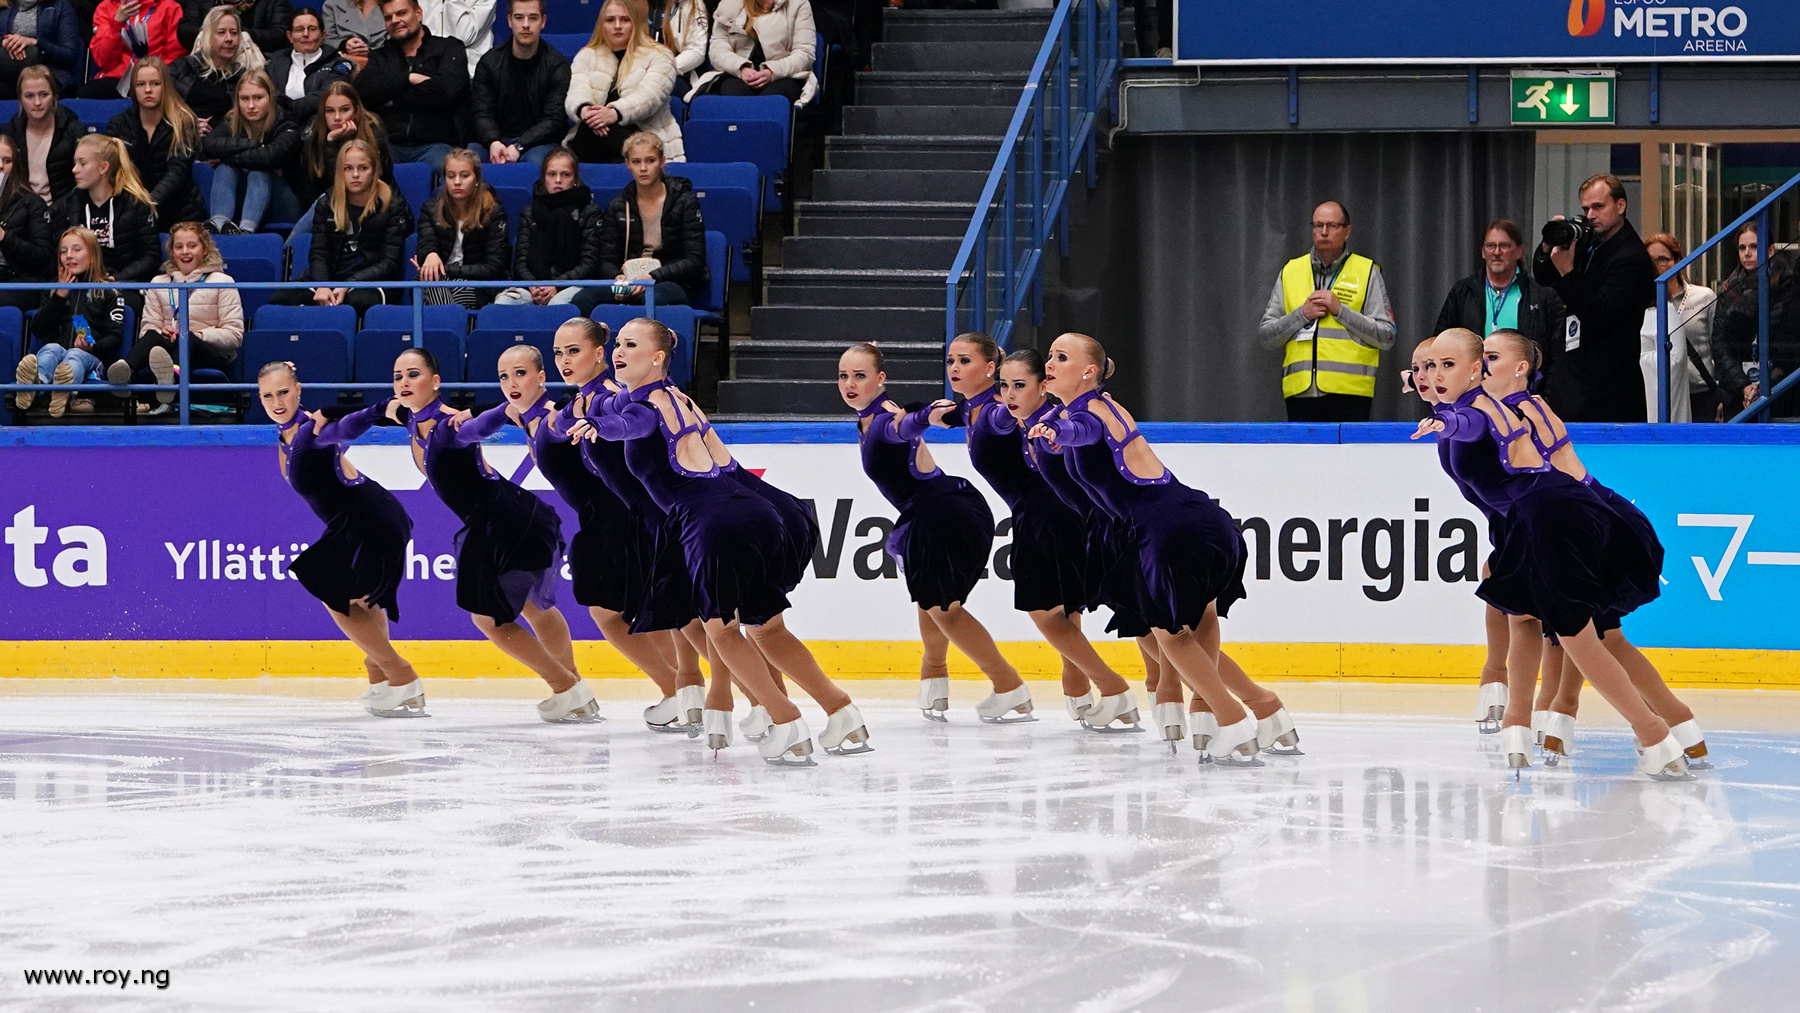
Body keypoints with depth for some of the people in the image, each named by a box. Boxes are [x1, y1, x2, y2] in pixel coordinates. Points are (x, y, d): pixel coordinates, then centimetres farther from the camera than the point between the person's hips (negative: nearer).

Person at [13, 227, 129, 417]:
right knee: (52, 349, -34)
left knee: (76, 355, -38)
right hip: (57, 354, 2)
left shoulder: (108, 292, 19)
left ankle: (65, 387, -77)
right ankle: (35, 379, -74)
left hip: (93, 357, -2)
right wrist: (59, 297, 8)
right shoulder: (54, 290, 30)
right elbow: (38, 331, 17)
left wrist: (92, 348, -14)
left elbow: (115, 337, 8)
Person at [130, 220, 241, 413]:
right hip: (168, 346, 3)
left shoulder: (222, 283, 12)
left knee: (186, 339, -39)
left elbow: (234, 335, 3)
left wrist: (196, 335, -11)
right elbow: (147, 328, 16)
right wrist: (162, 333, -9)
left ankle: (173, 374, -76)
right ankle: (126, 373, -68)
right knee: (153, 337, -33)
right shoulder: (158, 284, 24)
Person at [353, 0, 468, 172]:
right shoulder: (380, 56, 24)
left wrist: (394, 100, 1)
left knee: (441, 166, -39)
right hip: (389, 143, 2)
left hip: (434, 143, -2)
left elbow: (446, 89, -6)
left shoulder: (448, 48, 13)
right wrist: (409, 78, -3)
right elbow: (362, 89, 3)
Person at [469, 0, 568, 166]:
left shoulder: (557, 66, 2)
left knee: (536, 161, -38)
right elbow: (482, 114, 0)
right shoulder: (489, 62, 8)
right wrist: (493, 142, -24)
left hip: (538, 140, -2)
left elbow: (554, 120, -7)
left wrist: (518, 147, -22)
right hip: (498, 138, 2)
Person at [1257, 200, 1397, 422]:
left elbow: (1386, 337, 1)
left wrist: (1341, 310, -8)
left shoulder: (1367, 272, 7)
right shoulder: (1290, 272, 15)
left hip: (1350, 393, -3)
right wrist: (1302, 315, -4)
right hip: (1301, 393, 3)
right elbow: (1266, 337, 13)